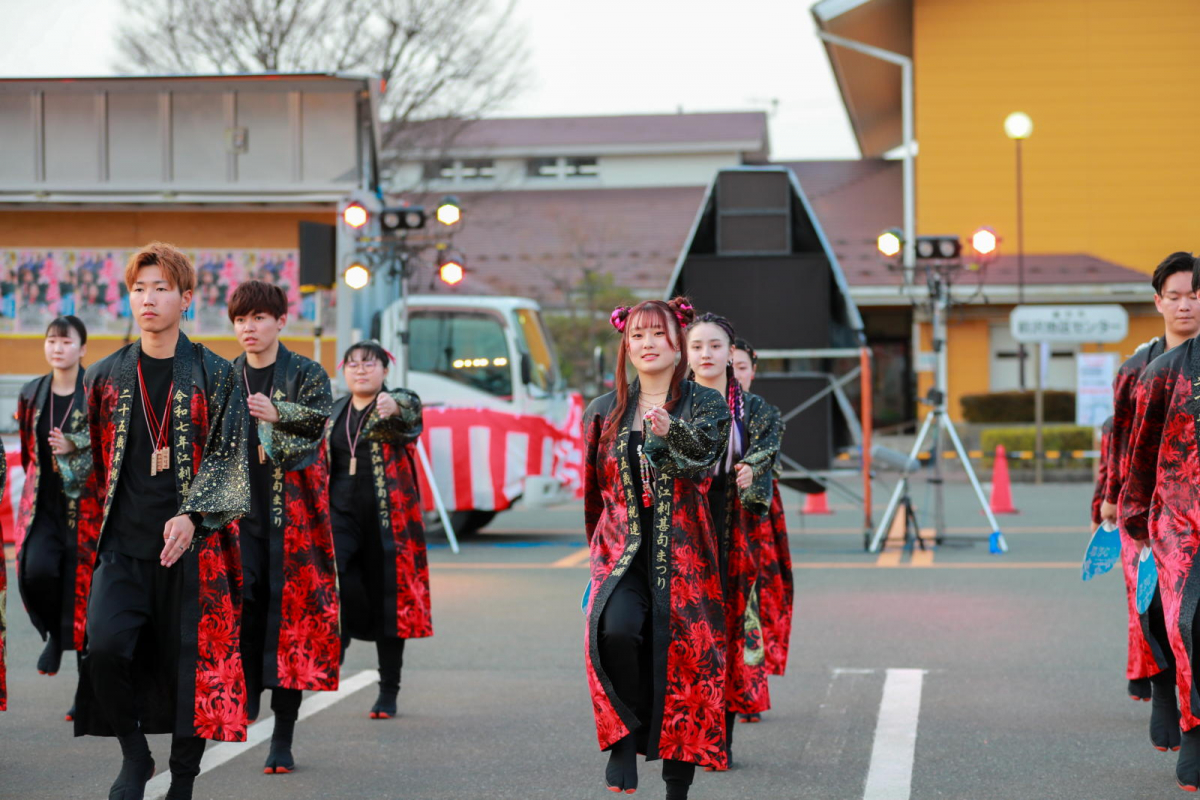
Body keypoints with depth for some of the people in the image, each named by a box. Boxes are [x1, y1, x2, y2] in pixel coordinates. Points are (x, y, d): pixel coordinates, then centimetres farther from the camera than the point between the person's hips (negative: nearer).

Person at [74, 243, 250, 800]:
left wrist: (191, 516, -16)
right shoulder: (106, 377, 11)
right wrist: (98, 526, 10)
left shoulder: (215, 376, 4)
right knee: (105, 646, -19)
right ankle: (133, 755, 3)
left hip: (192, 546, -1)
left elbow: (228, 459, -2)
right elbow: (93, 460, 18)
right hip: (122, 547, 1)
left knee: (190, 661, -1)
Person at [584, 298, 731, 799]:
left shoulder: (706, 405, 3)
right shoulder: (605, 411, 11)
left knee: (686, 663, -3)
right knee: (617, 630, -28)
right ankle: (626, 730, -6)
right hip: (622, 555, 1)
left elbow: (702, 454, -19)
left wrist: (671, 433, -40)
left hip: (684, 557, -1)